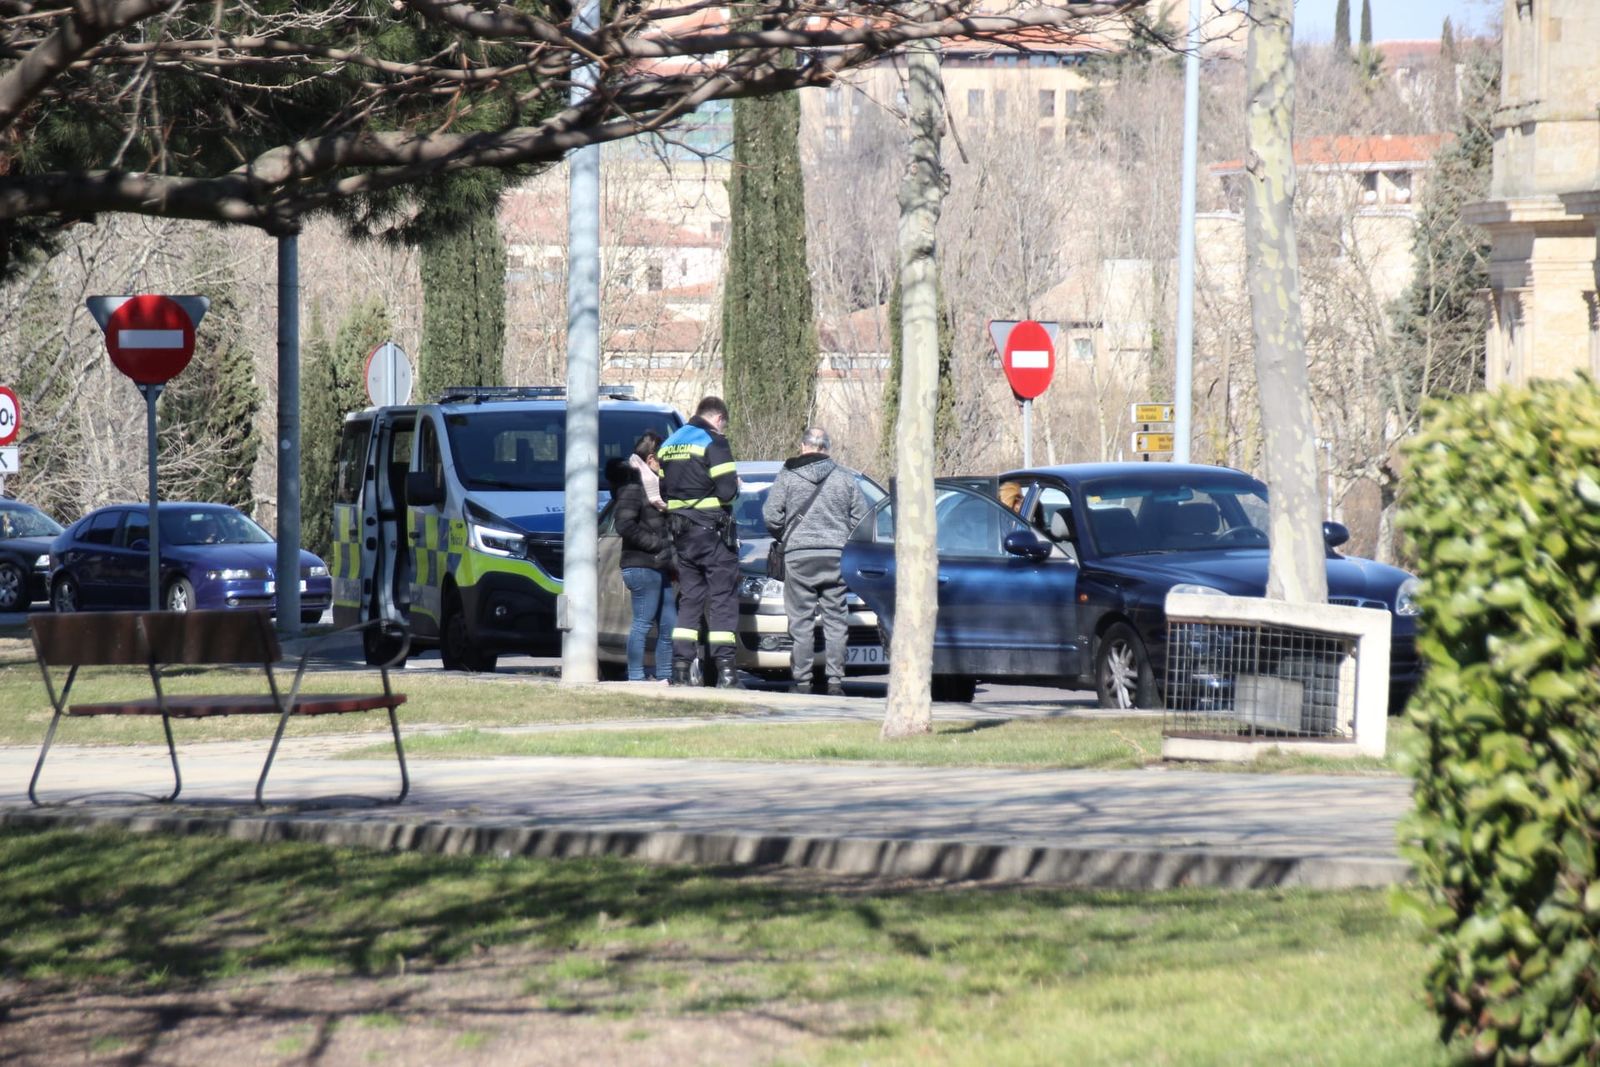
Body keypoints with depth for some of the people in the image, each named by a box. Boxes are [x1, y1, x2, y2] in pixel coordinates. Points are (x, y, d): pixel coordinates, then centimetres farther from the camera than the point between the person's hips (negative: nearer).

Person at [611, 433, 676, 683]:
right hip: (642, 566, -9)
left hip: (660, 566, 9)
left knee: (668, 624, 9)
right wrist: (657, 543, -16)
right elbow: (625, 526, -20)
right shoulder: (633, 486, -10)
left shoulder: (653, 484, 20)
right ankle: (636, 677, -5)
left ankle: (663, 676, 15)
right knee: (643, 623, -8)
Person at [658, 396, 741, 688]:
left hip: (681, 533, 7)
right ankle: (725, 669, -10)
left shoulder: (669, 444, 14)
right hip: (712, 530, -7)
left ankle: (680, 669, 5)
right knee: (723, 599, -4)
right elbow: (726, 490, -17)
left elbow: (662, 489, 14)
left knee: (689, 598, 11)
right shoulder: (713, 442, -10)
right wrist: (735, 488, 3)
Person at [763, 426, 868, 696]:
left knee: (801, 622, 1)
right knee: (835, 621, 5)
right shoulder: (845, 477, 5)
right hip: (836, 555, 2)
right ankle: (835, 681, 1)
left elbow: (771, 516, -2)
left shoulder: (787, 476, 0)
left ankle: (802, 681, -1)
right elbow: (860, 516, 6)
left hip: (799, 555, -2)